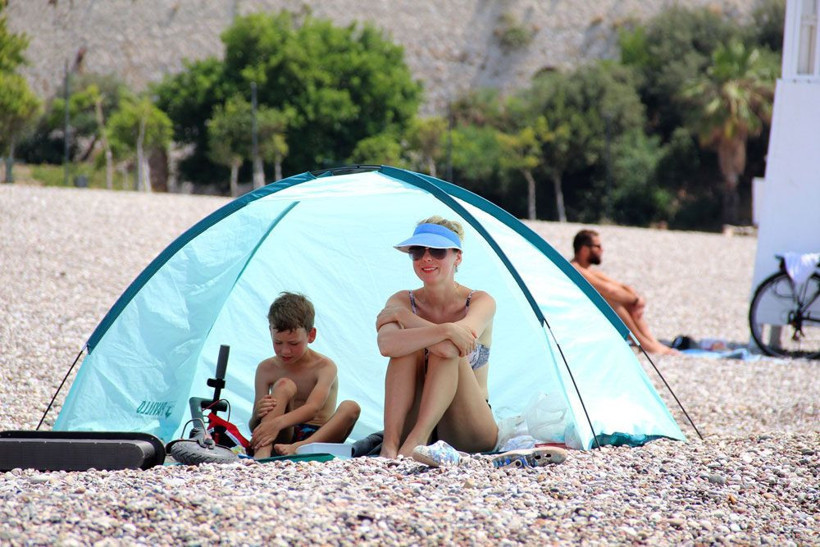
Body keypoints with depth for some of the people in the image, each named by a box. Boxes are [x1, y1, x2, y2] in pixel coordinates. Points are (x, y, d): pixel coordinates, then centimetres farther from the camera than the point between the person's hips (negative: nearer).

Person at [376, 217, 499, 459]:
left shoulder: (480, 302, -6)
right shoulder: (402, 301, 0)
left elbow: (451, 348, -29)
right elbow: (386, 345, -26)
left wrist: (403, 316, -17)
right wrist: (446, 331, -36)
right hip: (411, 426, 2)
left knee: (447, 350, -27)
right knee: (407, 349, -24)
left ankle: (415, 442, -42)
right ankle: (389, 445, -40)